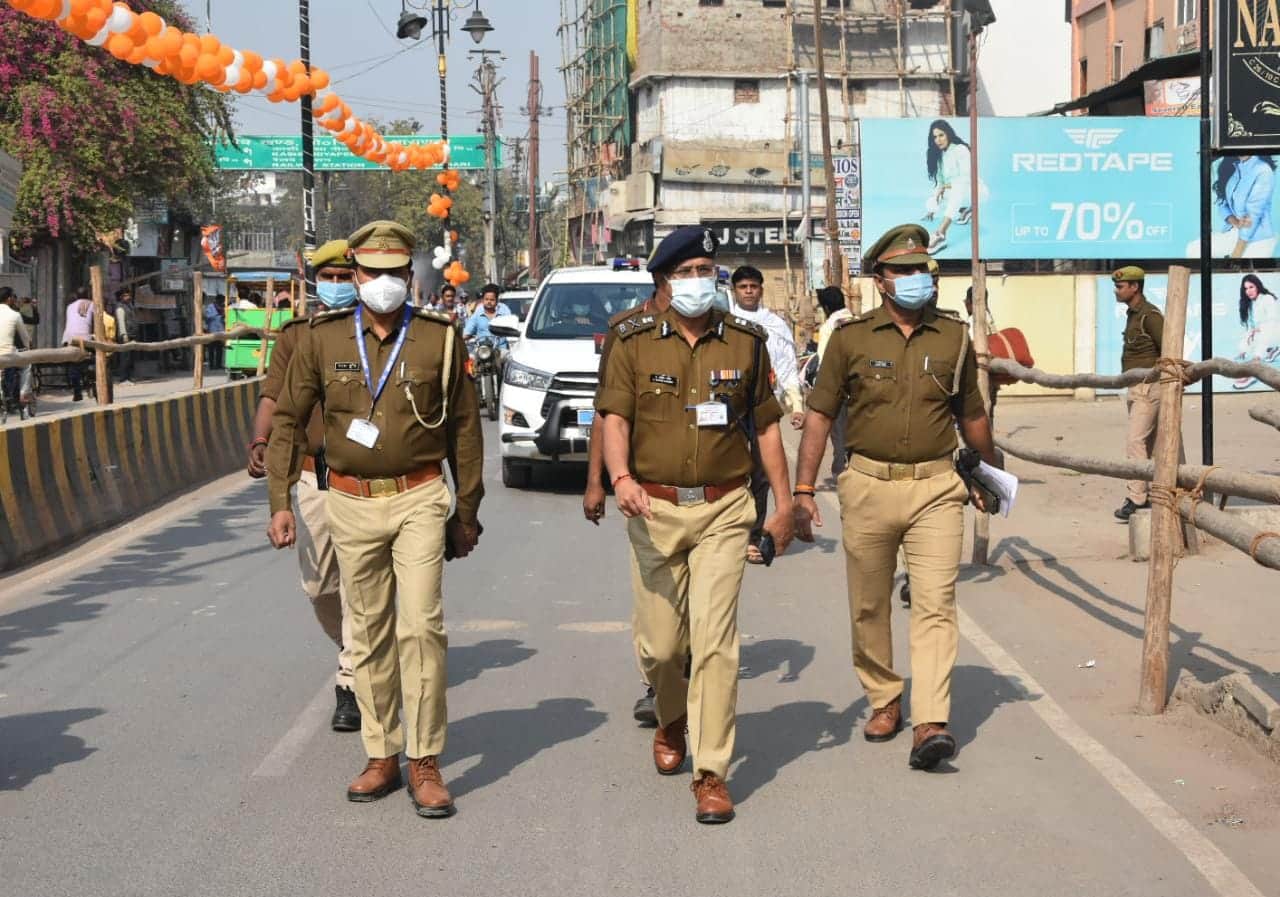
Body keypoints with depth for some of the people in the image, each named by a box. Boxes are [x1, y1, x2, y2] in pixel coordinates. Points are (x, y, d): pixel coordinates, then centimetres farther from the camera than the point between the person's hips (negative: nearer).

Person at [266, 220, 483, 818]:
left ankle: (424, 764, -2)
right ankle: (382, 757, 19)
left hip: (419, 499, -2)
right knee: (369, 632, 9)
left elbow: (464, 429, 6)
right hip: (351, 501, 2)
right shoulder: (323, 339, 2)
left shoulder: (440, 339, -1)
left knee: (421, 625, -10)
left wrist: (467, 512, 8)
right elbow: (286, 421, 7)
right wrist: (280, 501, 0)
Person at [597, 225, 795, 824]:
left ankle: (711, 773, -3)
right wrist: (620, 477, -24)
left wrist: (784, 503, 8)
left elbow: (766, 425, 10)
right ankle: (671, 720, 41)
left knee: (715, 641, -9)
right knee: (660, 644, 7)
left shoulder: (745, 342, 5)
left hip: (723, 510, 0)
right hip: (654, 510, 1)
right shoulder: (634, 343, 1)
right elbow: (615, 418, -5)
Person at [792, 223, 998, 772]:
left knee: (934, 604, -10)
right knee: (869, 606, 10)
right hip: (868, 485, 0)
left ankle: (931, 724, -15)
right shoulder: (851, 338, 2)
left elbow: (971, 416, 21)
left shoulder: (953, 338, 8)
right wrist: (802, 490, -4)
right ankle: (884, 702, 28)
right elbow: (820, 415, 3)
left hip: (936, 487, 0)